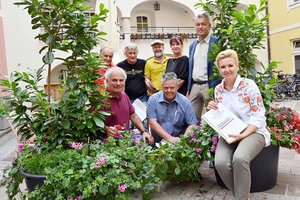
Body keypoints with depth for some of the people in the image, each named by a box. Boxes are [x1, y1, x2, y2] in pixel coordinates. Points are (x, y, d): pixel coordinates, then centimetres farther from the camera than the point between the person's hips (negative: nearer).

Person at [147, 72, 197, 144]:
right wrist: (170, 138, -17)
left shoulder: (185, 102, 0)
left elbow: (192, 125, -1)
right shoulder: (153, 100, -3)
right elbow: (152, 123, -9)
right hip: (157, 142, -1)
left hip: (178, 142, 2)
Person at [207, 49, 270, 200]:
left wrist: (243, 135, -22)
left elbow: (258, 116, -10)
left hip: (252, 131, -4)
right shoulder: (218, 89, 6)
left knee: (239, 158, -35)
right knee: (220, 163, -25)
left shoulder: (249, 85, -9)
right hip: (229, 133, 4)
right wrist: (213, 110, -5)